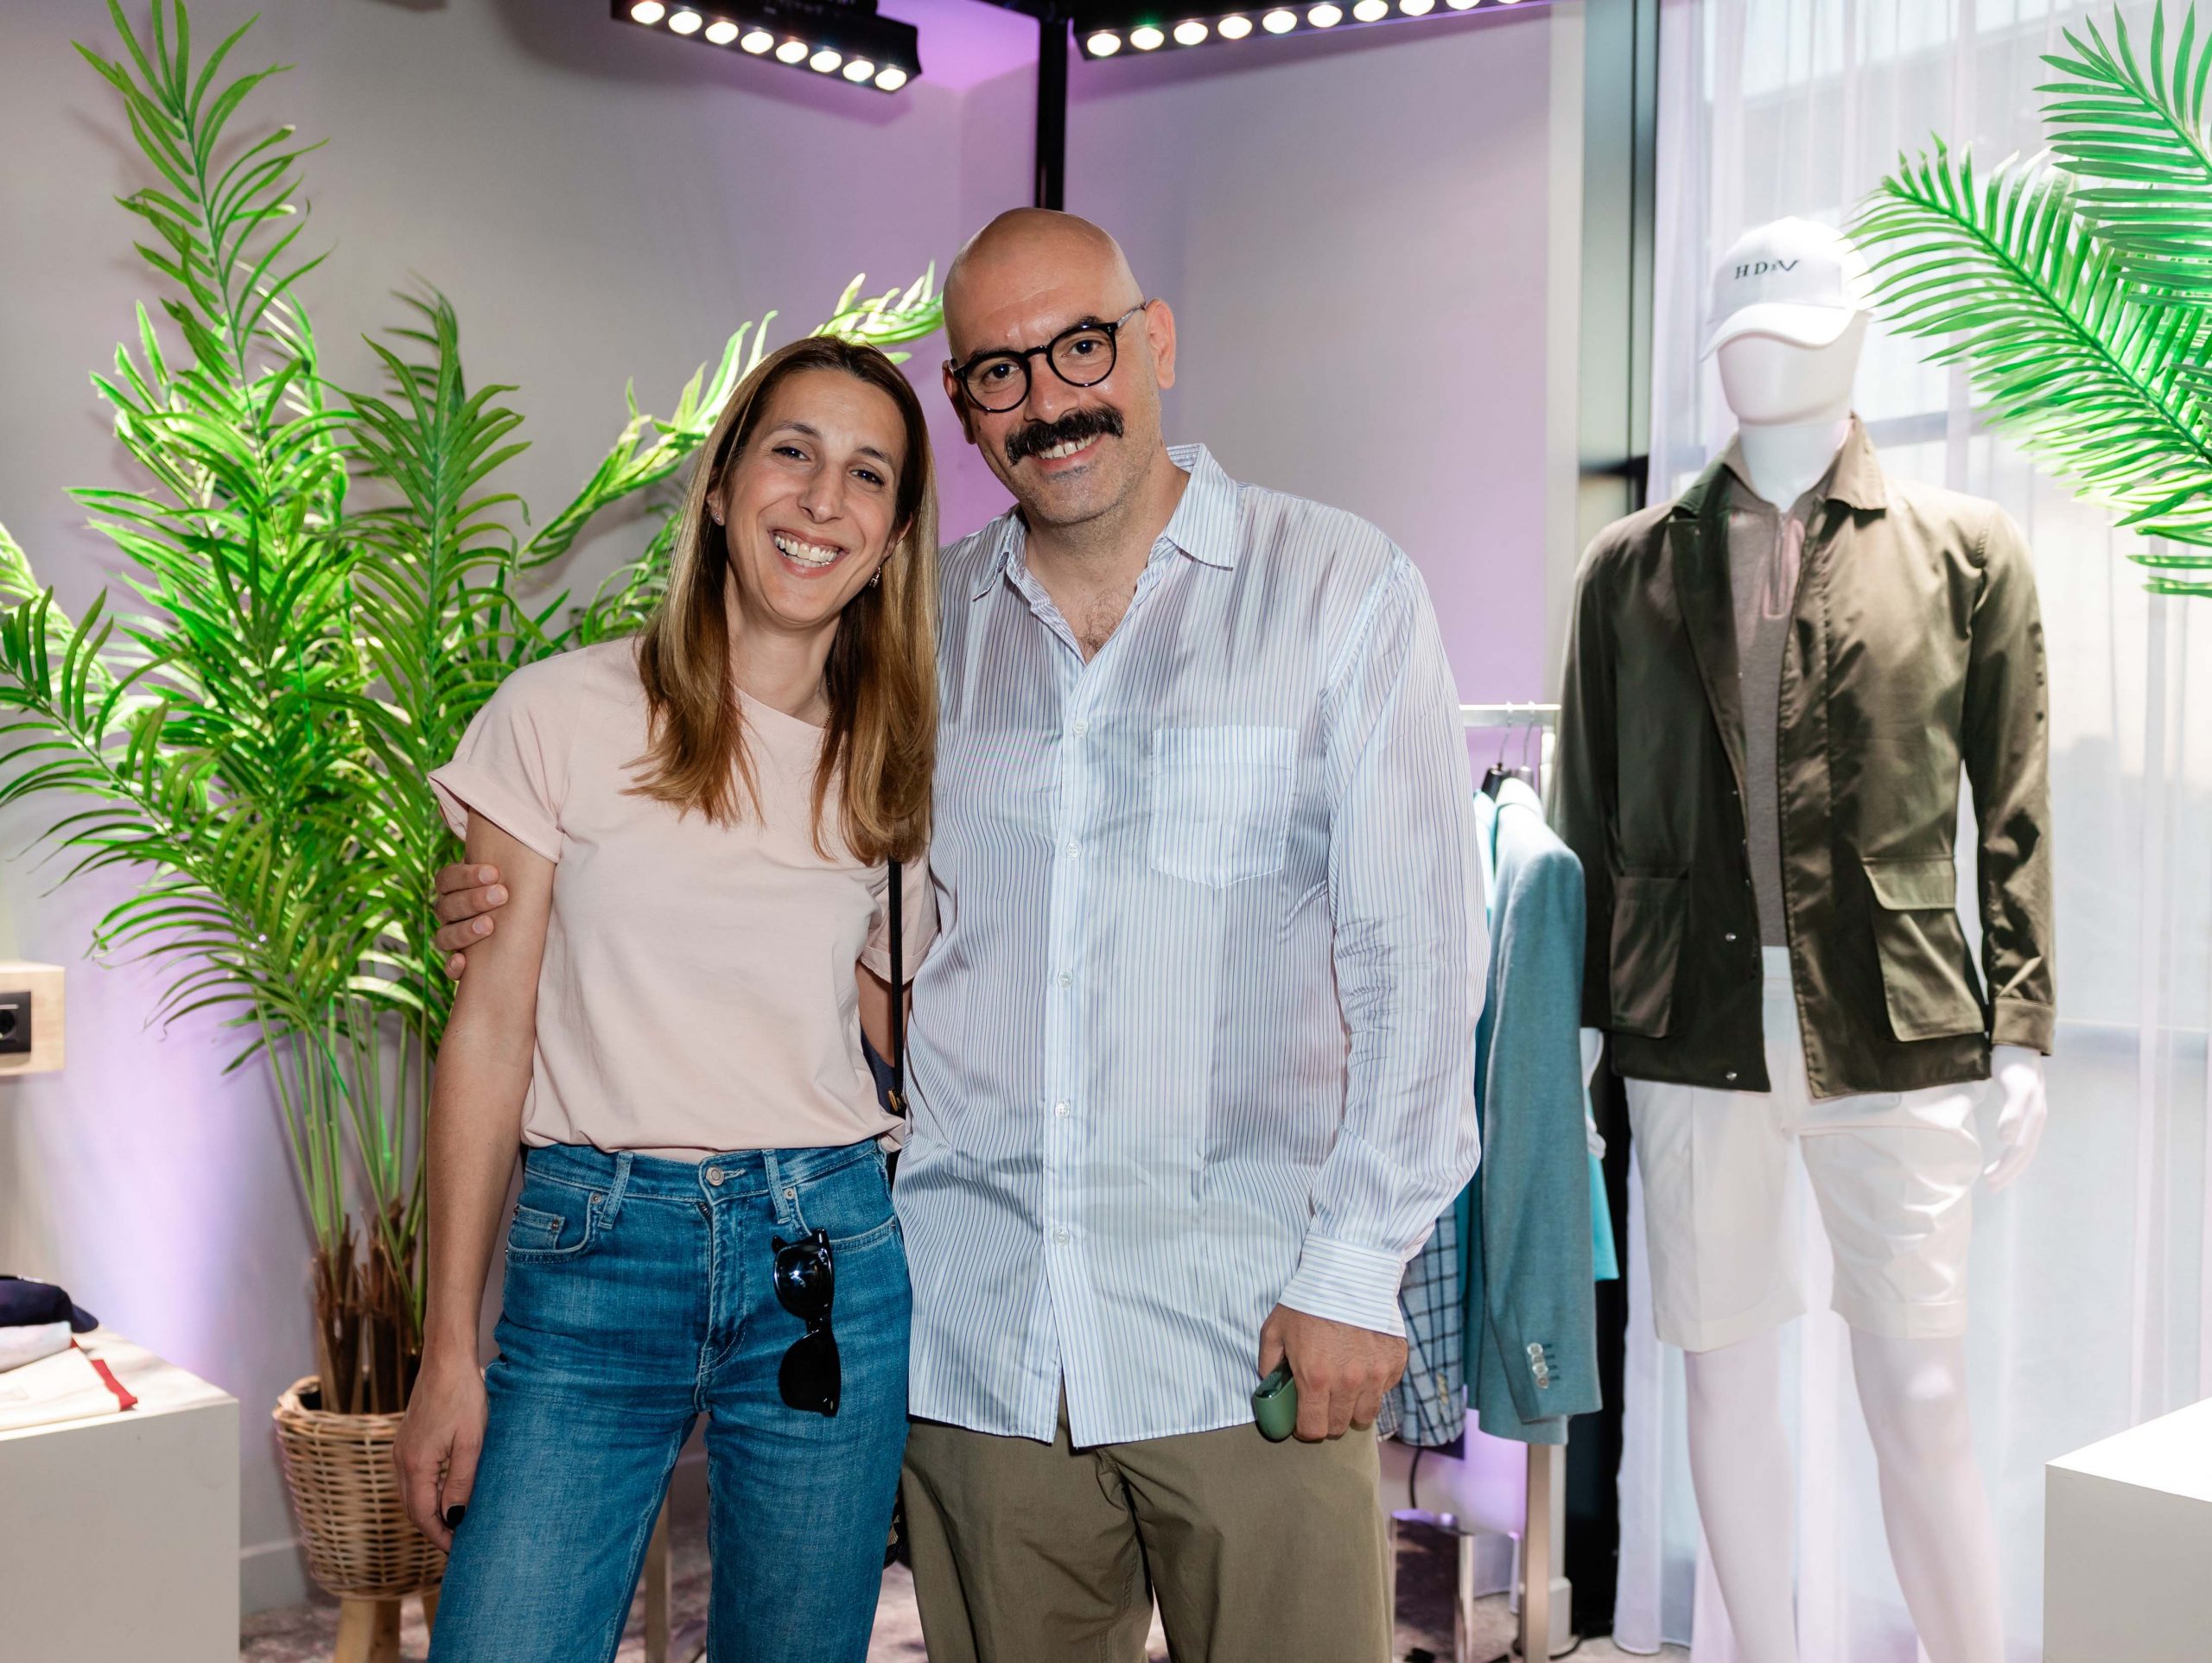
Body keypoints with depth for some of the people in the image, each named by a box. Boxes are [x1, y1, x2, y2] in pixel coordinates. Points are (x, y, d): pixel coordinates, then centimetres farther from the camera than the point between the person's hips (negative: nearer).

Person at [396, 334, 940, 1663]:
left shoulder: (886, 767, 8)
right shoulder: (562, 716, -1)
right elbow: (490, 1032, -1)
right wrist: (449, 1348, -1)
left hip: (826, 1255, 3)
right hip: (594, 1254, -2)